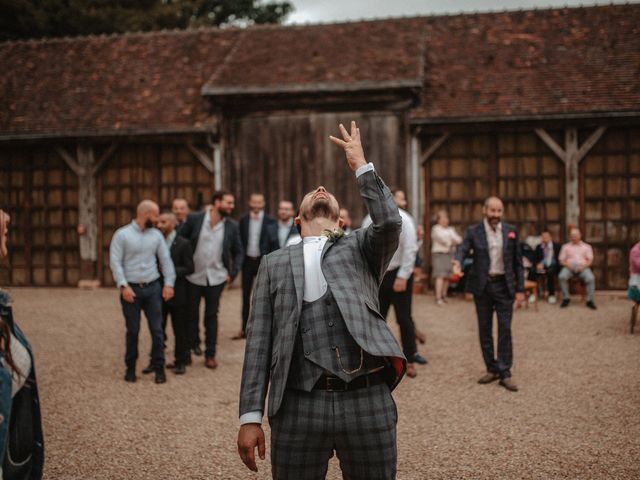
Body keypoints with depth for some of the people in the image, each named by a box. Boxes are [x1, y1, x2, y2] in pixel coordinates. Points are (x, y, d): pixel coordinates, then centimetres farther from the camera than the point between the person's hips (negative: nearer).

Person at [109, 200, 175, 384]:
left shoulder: (156, 235, 7)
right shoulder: (122, 235, -4)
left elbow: (165, 260, 9)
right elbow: (116, 262, -8)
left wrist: (169, 283, 1)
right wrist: (123, 286, -16)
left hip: (153, 287, 3)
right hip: (131, 289, -3)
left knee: (157, 329, 1)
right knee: (132, 330, 6)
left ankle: (159, 368, 10)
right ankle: (130, 368, 21)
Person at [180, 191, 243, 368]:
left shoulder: (232, 226, -1)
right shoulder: (194, 219, -7)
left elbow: (238, 252, 8)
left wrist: (233, 274, -1)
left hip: (216, 278, 1)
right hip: (193, 277, -1)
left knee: (212, 316, 6)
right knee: (191, 314, 10)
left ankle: (210, 354, 14)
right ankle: (192, 346, 27)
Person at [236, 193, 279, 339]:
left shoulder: (270, 221, -5)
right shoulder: (243, 220, 4)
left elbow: (275, 243, -5)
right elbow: (240, 240, 6)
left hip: (263, 261, -3)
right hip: (247, 260, 3)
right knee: (246, 295, 8)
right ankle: (244, 329, 15)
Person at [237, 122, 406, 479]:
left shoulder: (361, 249, 16)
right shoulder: (275, 263, 16)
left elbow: (390, 222, -8)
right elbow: (259, 341, 9)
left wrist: (361, 165, 1)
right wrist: (250, 416, 1)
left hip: (368, 401, 0)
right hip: (299, 406, 1)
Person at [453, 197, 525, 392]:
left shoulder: (511, 231, 3)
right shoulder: (473, 231, -2)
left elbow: (518, 262, 5)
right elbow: (463, 250, -16)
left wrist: (520, 289, 1)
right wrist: (457, 263, -40)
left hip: (504, 285, 0)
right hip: (482, 286, 0)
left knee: (505, 329, -3)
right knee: (484, 330, 8)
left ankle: (505, 373, 3)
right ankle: (492, 370, 20)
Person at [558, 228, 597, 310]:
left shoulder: (587, 246, 18)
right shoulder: (565, 246, 18)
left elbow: (590, 260, 8)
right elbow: (561, 260, 11)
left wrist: (583, 266, -13)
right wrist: (567, 265, -11)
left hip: (583, 268, 0)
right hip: (569, 267, 0)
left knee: (591, 278, -32)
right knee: (562, 276, -33)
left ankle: (590, 301, -26)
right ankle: (565, 299, -23)